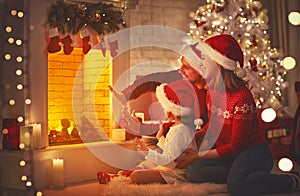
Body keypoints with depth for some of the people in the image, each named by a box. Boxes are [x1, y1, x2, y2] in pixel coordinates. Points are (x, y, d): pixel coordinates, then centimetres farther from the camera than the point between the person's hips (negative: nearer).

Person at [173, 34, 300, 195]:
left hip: (253, 151, -7)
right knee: (193, 172, -19)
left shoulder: (241, 97, -22)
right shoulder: (212, 92, 5)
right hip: (226, 153, 7)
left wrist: (199, 155, -14)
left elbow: (235, 146, -19)